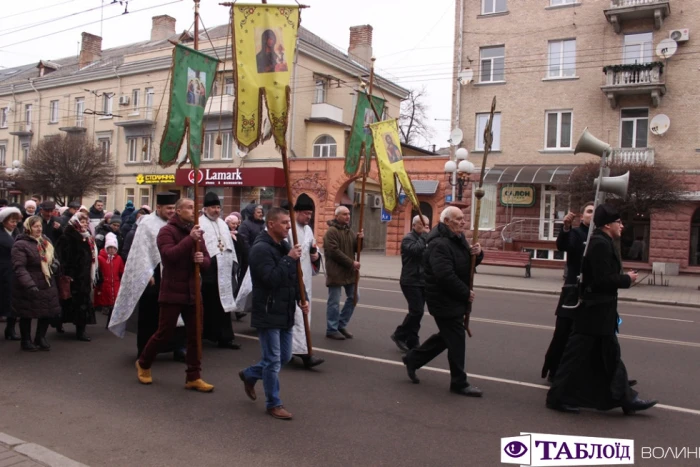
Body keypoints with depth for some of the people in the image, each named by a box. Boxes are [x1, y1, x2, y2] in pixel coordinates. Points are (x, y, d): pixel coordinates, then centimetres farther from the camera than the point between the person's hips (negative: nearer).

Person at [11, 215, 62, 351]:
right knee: (27, 315, 6)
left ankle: (40, 338, 29)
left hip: (47, 285, 7)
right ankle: (26, 341, 23)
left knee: (48, 312, 11)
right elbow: (19, 268, -21)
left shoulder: (45, 241, 12)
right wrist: (30, 285, -30)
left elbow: (52, 258, 25)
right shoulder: (20, 244, -14)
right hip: (28, 288, -7)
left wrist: (55, 264, 0)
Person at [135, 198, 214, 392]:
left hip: (192, 293, 6)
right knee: (164, 334, 5)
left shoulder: (196, 232, 12)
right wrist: (190, 239, -28)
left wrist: (202, 260, -14)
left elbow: (207, 262, 9)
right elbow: (169, 255, -25)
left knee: (195, 336, 5)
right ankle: (143, 364, 30)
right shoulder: (167, 231, -8)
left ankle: (193, 377, 14)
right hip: (172, 292, -6)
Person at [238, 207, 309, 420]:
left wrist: (302, 299, 6)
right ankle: (273, 404, 16)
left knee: (284, 357, 18)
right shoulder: (261, 248, -17)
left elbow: (295, 276, 19)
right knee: (273, 361, 0)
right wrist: (289, 259, -22)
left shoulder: (285, 247, 11)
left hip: (285, 313, 9)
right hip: (268, 314, -9)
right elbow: (271, 278, -27)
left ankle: (249, 375, 39)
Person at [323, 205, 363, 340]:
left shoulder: (349, 230, 14)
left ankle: (341, 324, 26)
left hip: (349, 271, 8)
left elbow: (356, 248, 15)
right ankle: (332, 329, 11)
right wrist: (351, 263, -19)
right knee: (334, 302, -1)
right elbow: (334, 252, -20)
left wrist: (359, 239, -6)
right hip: (336, 272, -8)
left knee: (353, 297, 13)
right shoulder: (331, 231, -13)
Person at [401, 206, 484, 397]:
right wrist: (466, 293, -20)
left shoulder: (459, 239, 12)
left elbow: (468, 264, 17)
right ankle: (459, 383, 11)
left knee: (447, 336, 19)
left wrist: (477, 254, -5)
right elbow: (445, 276, -30)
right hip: (445, 301, -10)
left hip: (454, 300, 10)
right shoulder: (439, 244, -22)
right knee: (456, 340, -2)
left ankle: (413, 358, 32)